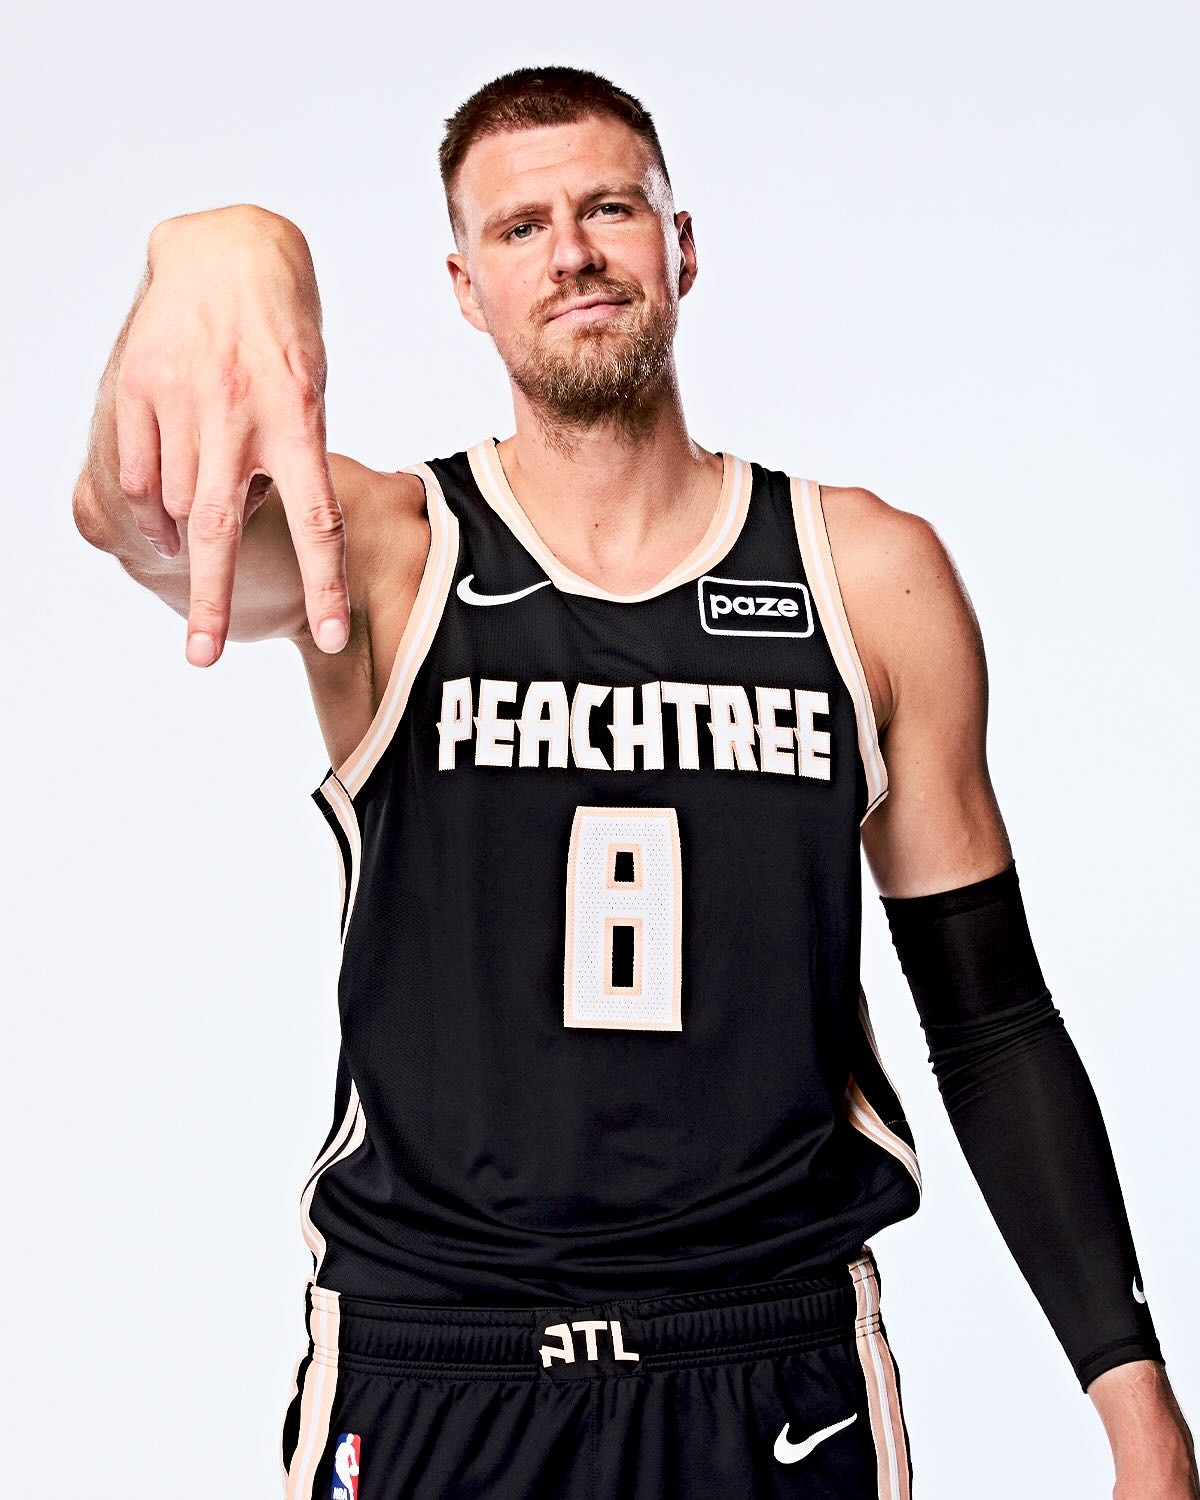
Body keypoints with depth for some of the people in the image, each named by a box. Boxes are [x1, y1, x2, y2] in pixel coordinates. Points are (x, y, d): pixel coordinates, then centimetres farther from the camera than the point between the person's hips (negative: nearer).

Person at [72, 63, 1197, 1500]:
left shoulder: (871, 574, 1)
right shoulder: (384, 552, -3)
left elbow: (991, 1017, 4)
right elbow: (132, 512, -26)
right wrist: (213, 252, -48)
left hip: (779, 1372, 1)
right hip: (427, 1371, -1)